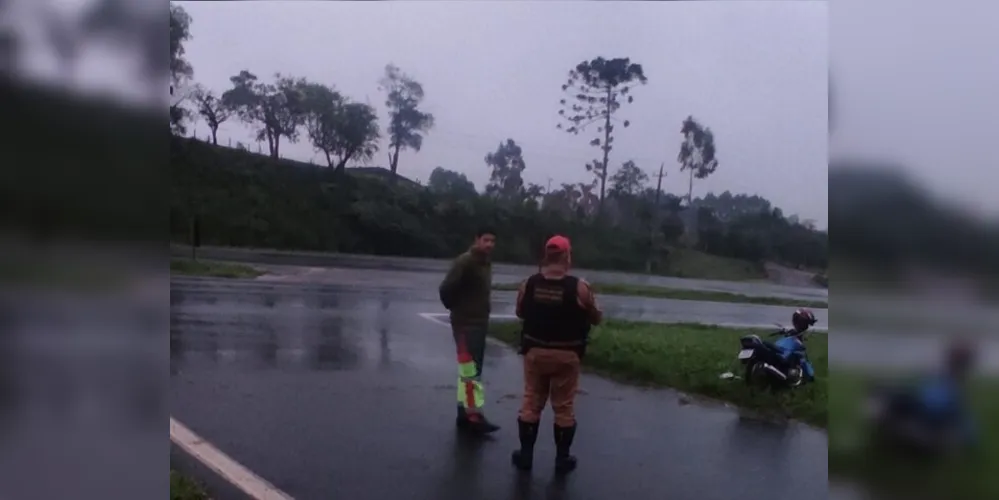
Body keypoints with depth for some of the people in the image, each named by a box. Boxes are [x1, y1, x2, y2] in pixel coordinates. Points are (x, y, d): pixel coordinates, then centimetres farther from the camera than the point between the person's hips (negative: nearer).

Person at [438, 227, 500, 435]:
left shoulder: (486, 263, 12)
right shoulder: (465, 262, -16)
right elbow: (446, 289, -22)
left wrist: (481, 313, 9)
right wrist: (456, 308, -7)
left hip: (480, 323, 9)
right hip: (466, 324, -9)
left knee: (469, 371, 14)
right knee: (471, 371, -9)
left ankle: (464, 414, 23)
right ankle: (474, 416, -7)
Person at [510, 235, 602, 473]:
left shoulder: (528, 284, -6)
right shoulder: (579, 287, -14)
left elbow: (520, 313, 10)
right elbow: (596, 318, -1)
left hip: (535, 352, 2)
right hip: (566, 355, -2)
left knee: (531, 403, 13)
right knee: (564, 407, 10)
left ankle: (526, 454, 20)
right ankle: (562, 458, 19)